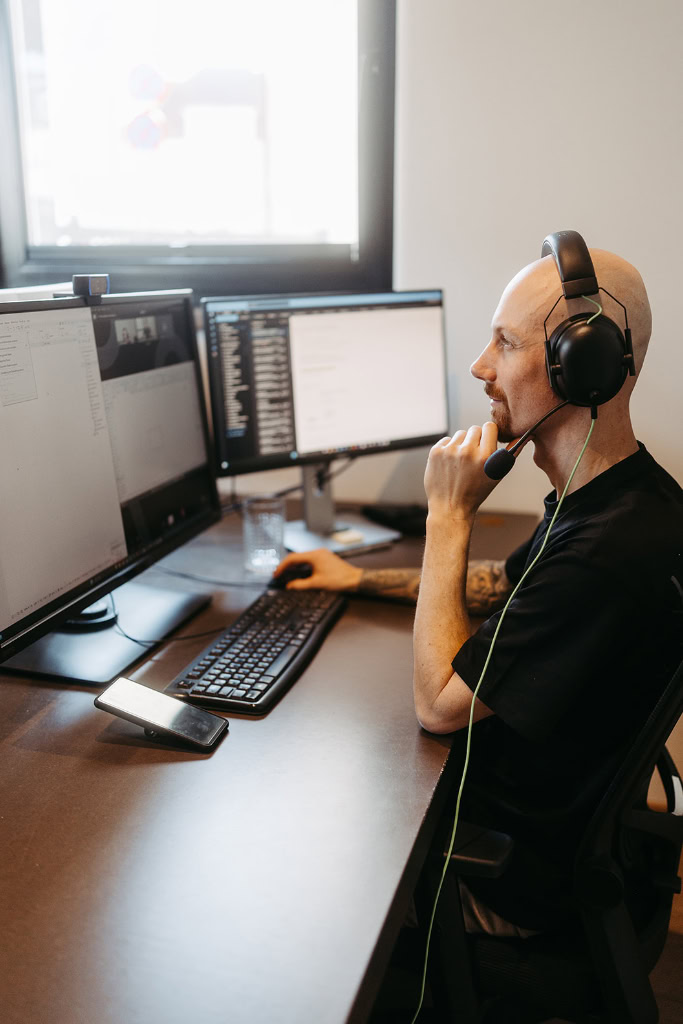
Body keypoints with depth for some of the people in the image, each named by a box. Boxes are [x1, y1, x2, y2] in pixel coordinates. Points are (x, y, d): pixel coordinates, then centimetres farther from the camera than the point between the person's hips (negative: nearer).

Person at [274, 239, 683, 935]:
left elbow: (438, 704, -26)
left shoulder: (612, 552, -35)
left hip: (518, 874, -8)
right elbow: (501, 585, 16)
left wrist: (449, 516, -22)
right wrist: (362, 579, 13)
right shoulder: (612, 497, -1)